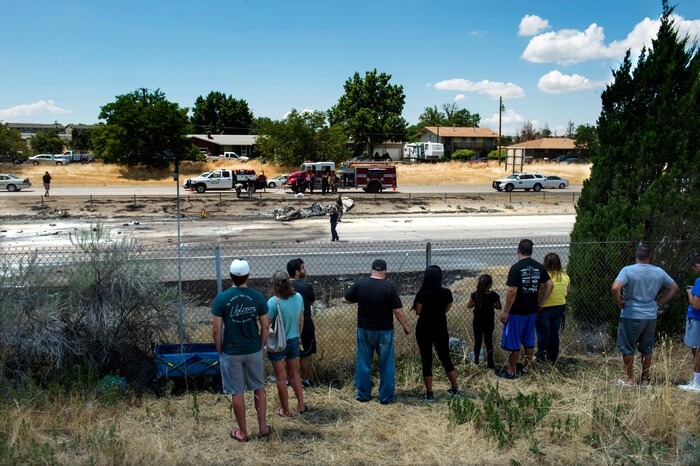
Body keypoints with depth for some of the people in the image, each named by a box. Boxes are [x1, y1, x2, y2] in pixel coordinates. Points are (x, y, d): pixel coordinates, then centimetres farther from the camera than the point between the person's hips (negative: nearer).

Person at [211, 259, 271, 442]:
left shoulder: (221, 298, -13)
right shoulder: (257, 296, -8)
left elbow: (216, 330, -11)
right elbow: (265, 325, -3)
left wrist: (219, 352, 2)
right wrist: (260, 345, 11)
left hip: (231, 352, -2)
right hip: (254, 351, 2)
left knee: (236, 393, 10)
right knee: (259, 388, 19)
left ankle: (242, 432, 21)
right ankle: (263, 426, 25)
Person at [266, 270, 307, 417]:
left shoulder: (273, 302, -25)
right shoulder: (298, 297, -9)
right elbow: (301, 320, 3)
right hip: (294, 342, 5)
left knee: (281, 377, 12)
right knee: (294, 374, 24)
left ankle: (285, 410, 24)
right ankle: (301, 405, 31)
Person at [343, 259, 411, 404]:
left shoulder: (360, 283, -6)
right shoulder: (389, 286, -13)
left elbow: (345, 299, 5)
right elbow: (398, 311, -11)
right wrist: (406, 327, 2)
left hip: (364, 330, 2)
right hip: (384, 331, -2)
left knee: (363, 363, 14)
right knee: (386, 364, 10)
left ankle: (363, 394, 23)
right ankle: (386, 396, 17)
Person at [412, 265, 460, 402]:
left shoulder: (423, 294, -18)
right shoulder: (447, 293, -8)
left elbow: (418, 312, -8)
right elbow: (446, 309, 6)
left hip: (424, 330, -3)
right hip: (441, 329, 3)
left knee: (426, 361, 6)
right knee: (445, 358, 18)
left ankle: (429, 394, 11)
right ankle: (455, 388, 27)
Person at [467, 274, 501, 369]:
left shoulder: (475, 295, -14)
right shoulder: (494, 295, -16)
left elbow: (468, 305, -2)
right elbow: (499, 307, -3)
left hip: (477, 323, 0)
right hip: (489, 323, 0)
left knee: (477, 342, 13)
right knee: (489, 342, 14)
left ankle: (476, 362, 17)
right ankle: (490, 363, 20)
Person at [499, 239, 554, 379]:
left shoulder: (516, 268, -18)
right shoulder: (540, 267, 2)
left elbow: (512, 291, -21)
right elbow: (550, 285, 4)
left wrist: (505, 311, -15)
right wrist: (541, 303, 11)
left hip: (516, 312, -6)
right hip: (532, 311, 6)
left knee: (513, 343, 4)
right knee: (529, 341, 17)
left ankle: (511, 372, 11)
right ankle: (527, 368, 28)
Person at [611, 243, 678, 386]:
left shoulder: (628, 270, -13)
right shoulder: (659, 272, 2)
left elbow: (615, 288, -27)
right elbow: (674, 287, 14)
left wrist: (619, 302, -10)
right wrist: (659, 302, 13)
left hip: (631, 316, -4)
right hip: (651, 316, 5)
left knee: (628, 348, 8)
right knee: (647, 349, 14)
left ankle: (629, 379, 14)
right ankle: (645, 379, 22)